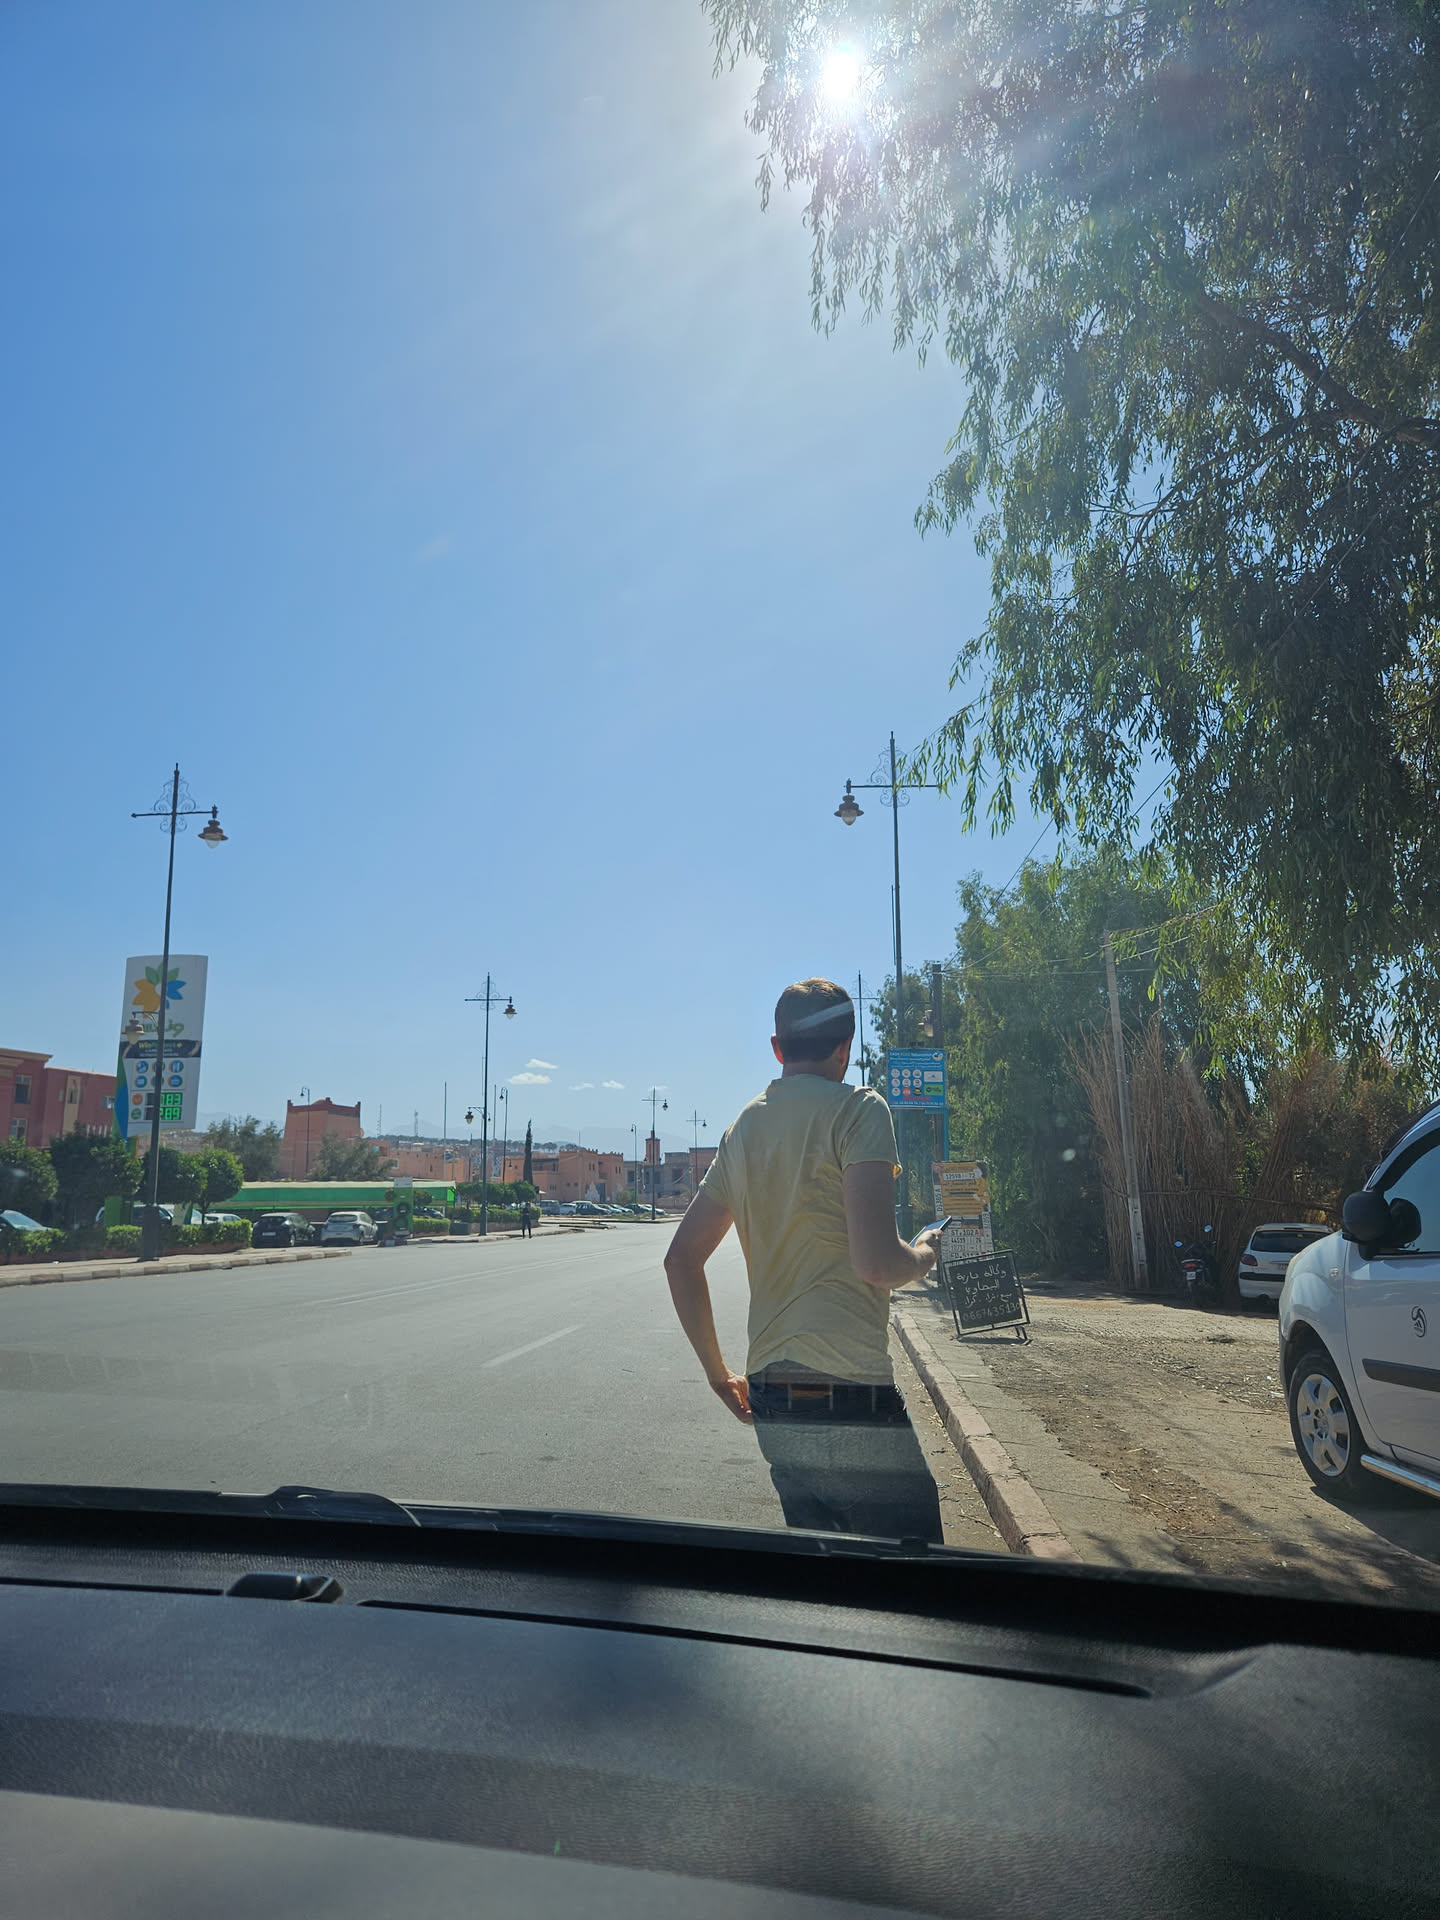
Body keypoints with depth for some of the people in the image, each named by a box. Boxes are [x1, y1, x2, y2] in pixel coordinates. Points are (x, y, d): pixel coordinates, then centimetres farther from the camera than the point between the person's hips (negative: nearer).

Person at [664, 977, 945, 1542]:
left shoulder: (741, 1129, 14)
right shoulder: (856, 1109, -8)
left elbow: (681, 1258, 17)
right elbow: (877, 1263, -18)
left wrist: (718, 1372, 23)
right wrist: (928, 1251, 3)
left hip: (770, 1406, 8)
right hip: (850, 1400, -8)